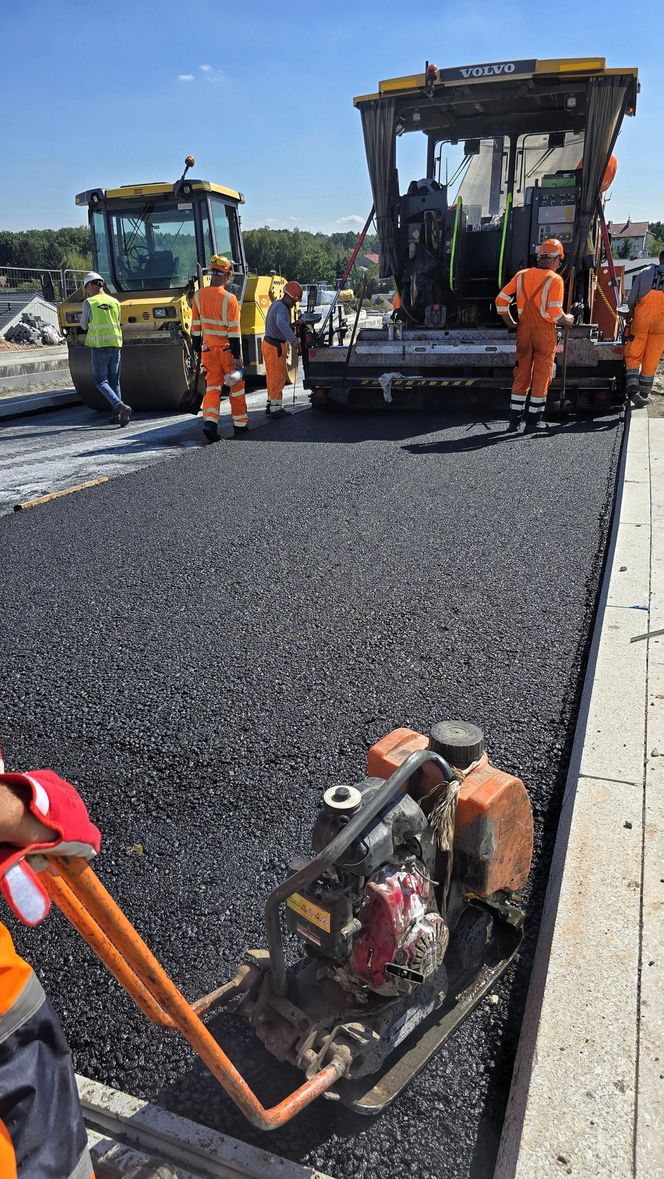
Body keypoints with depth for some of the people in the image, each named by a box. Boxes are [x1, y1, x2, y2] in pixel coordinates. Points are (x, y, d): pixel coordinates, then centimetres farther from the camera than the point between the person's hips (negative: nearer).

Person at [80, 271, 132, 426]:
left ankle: (121, 406, -22)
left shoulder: (89, 302, -4)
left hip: (99, 345, -4)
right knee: (114, 381, 11)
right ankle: (117, 414, 7)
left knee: (101, 381, -1)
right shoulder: (115, 302, 8)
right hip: (115, 344, 5)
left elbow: (84, 326, 6)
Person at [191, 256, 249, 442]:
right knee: (236, 388, 10)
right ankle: (240, 426, 18)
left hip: (208, 349, 4)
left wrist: (197, 349, 15)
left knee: (212, 387, 8)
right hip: (227, 350, -4)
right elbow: (234, 332, -17)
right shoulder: (229, 299, -16)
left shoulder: (198, 296, 0)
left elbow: (196, 326, 6)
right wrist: (237, 358, -15)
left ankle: (209, 422, -12)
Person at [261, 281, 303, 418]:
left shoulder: (276, 304, 13)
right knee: (278, 377, -4)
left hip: (269, 343, 10)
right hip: (275, 346, -10)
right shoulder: (282, 308, -21)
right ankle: (275, 408, -1)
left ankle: (271, 405, 26)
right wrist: (293, 340, -52)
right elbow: (281, 324, -42)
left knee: (273, 376, 17)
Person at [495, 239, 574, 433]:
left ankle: (514, 420, 11)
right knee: (541, 377, 5)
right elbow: (555, 311, -16)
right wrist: (567, 321, 3)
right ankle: (532, 422, 7)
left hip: (524, 331, 4)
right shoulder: (555, 279, -8)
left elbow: (501, 300, 3)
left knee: (521, 376, 12)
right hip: (545, 332, -4)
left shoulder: (521, 275, 5)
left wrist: (511, 324, 12)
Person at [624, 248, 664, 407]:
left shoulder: (645, 272, 1)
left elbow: (631, 298, 5)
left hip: (641, 319, 0)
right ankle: (644, 393, 16)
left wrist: (630, 314, 22)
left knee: (634, 355, 4)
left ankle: (632, 389, -15)